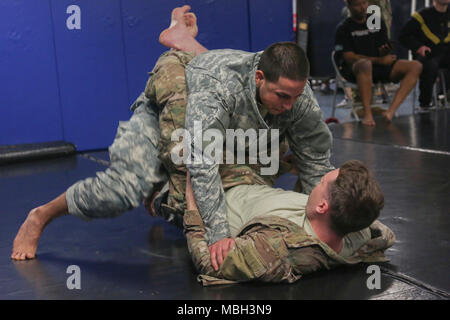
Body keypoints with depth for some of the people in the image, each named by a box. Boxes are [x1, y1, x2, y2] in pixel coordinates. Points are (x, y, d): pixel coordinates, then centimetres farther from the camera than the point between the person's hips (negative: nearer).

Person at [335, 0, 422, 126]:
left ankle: (391, 111, -31)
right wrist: (380, 60, -12)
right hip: (354, 69, -5)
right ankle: (367, 114, -42)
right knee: (365, 64, -42)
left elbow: (385, 53, 14)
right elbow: (349, 57, -10)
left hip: (380, 68, 6)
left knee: (416, 66, -16)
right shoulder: (343, 28, 0)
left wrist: (384, 51, -12)